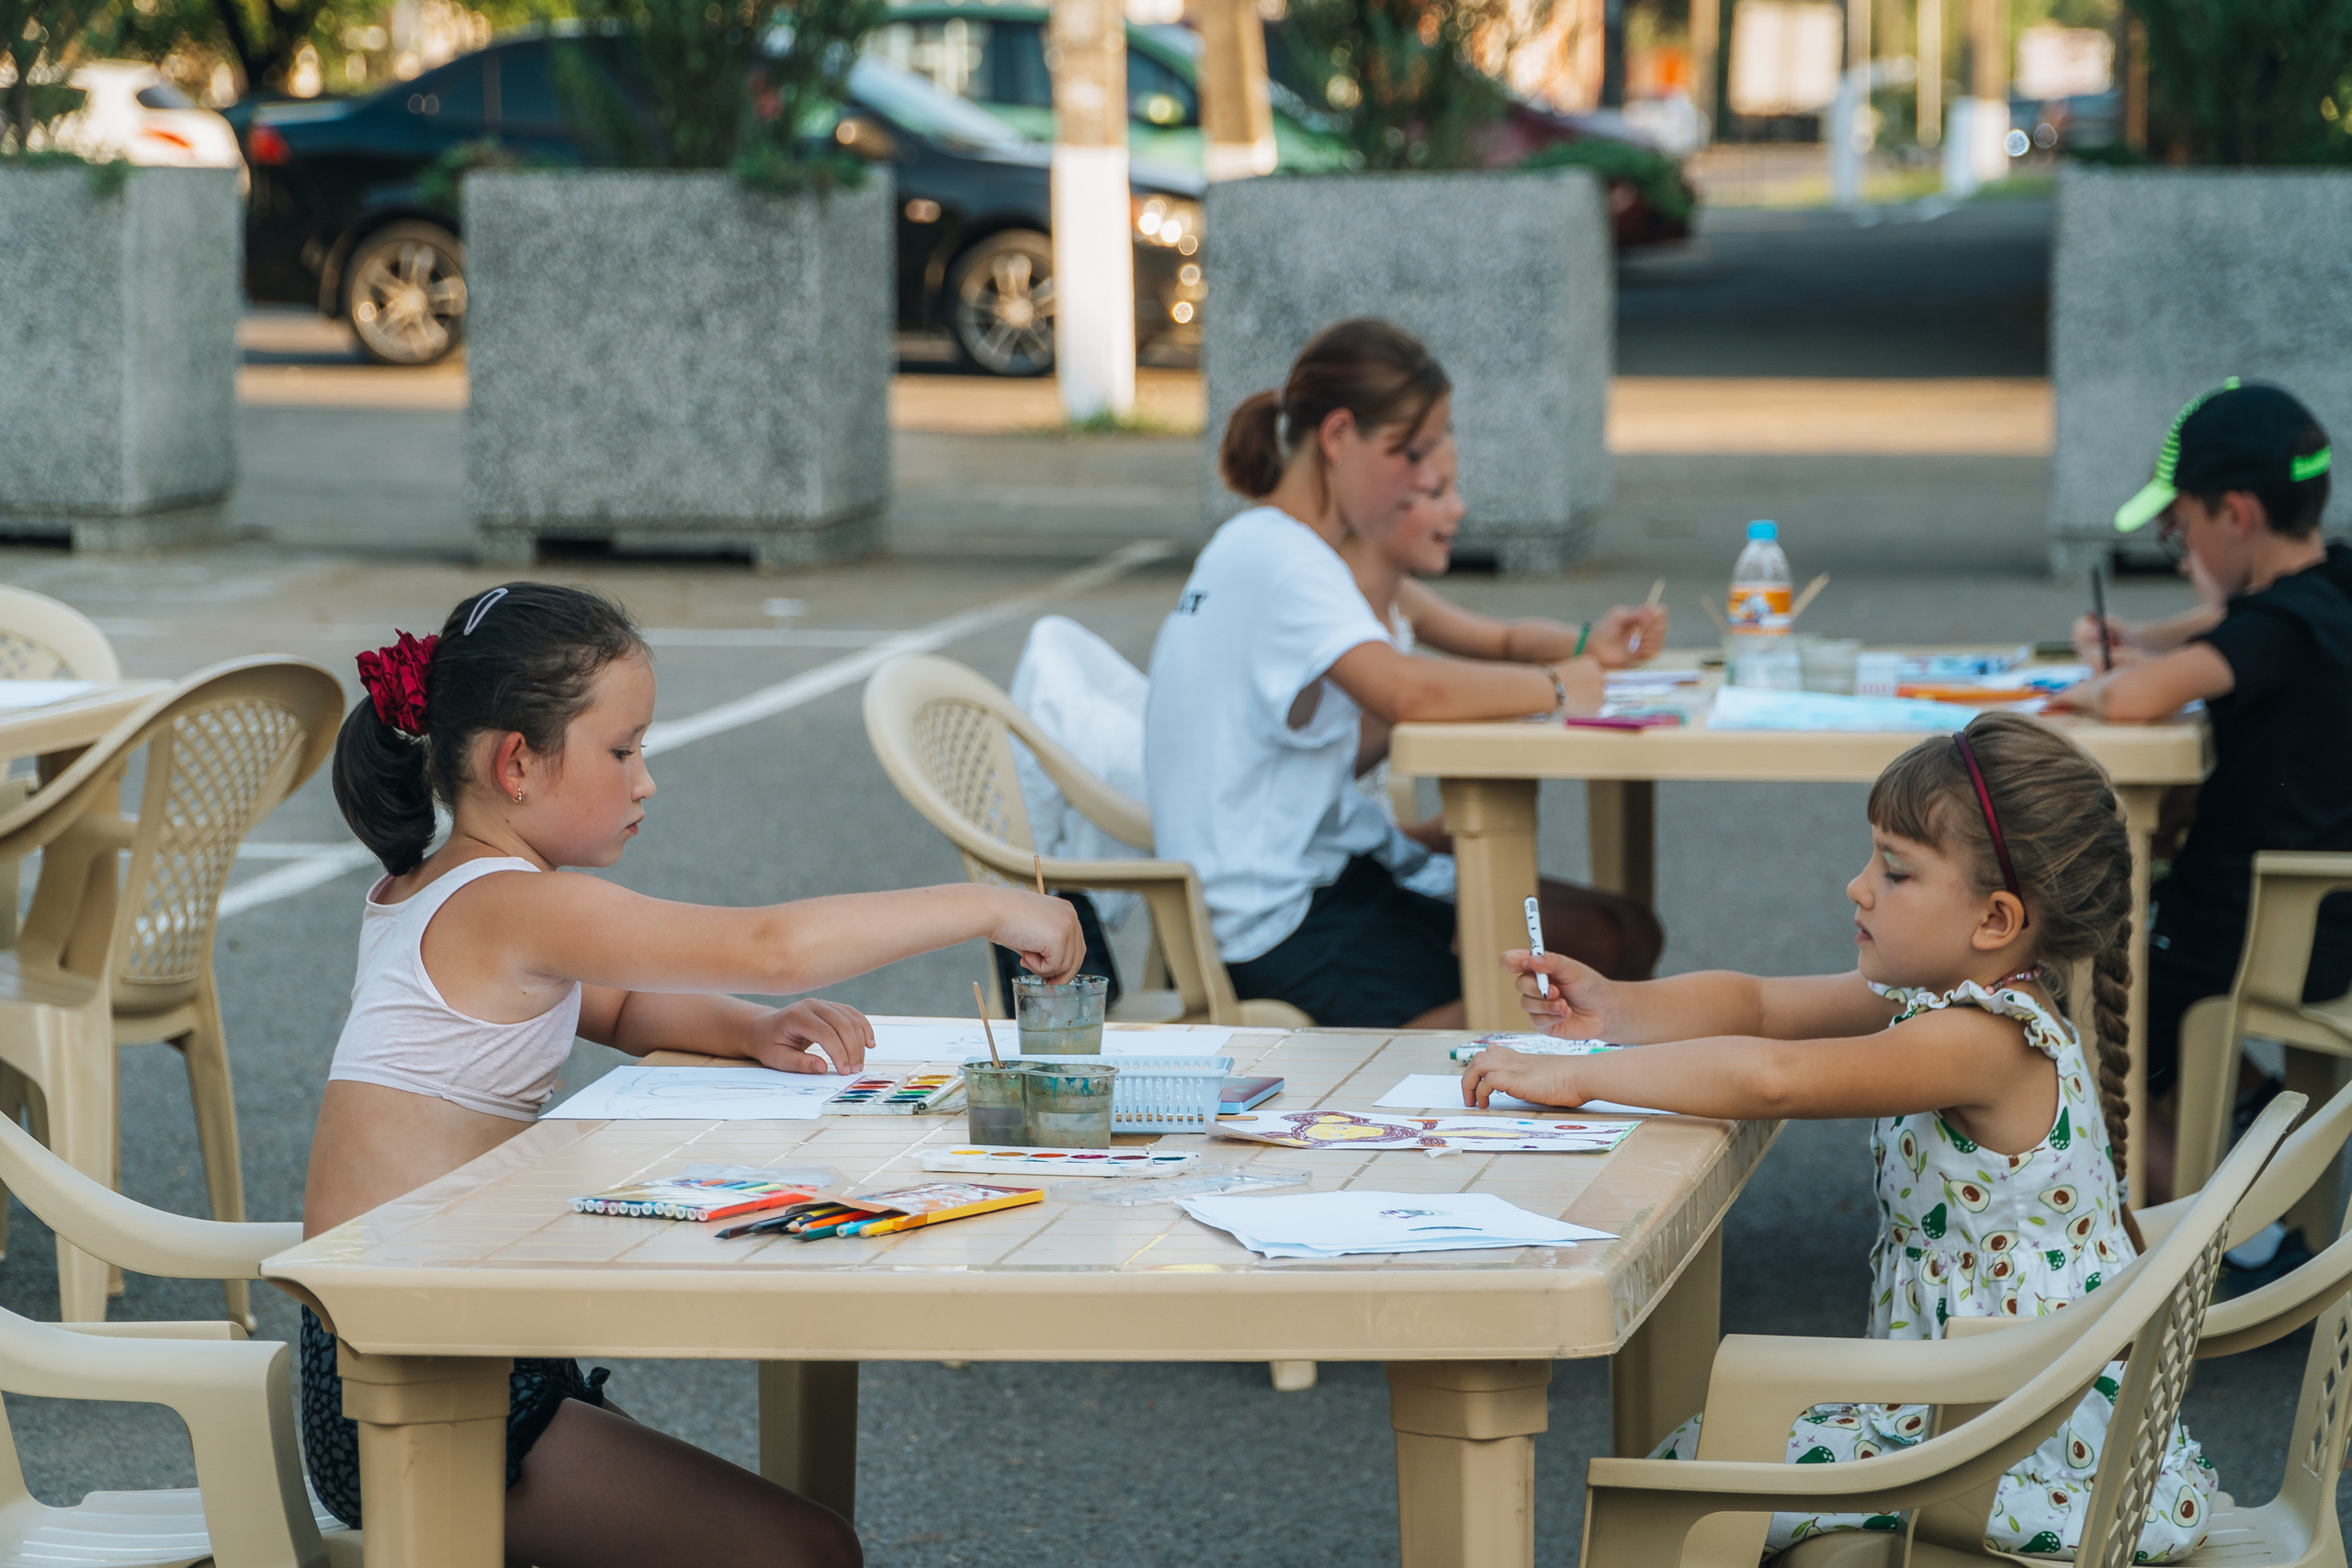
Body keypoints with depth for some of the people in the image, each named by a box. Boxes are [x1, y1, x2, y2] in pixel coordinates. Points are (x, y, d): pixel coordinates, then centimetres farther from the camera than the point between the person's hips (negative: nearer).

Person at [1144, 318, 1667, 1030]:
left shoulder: (1257, 548, 17)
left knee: (1620, 934, 5)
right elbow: (1407, 691, -34)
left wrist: (1580, 655, 3)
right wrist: (1555, 686, -16)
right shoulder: (1279, 562, -17)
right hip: (1278, 925, -11)